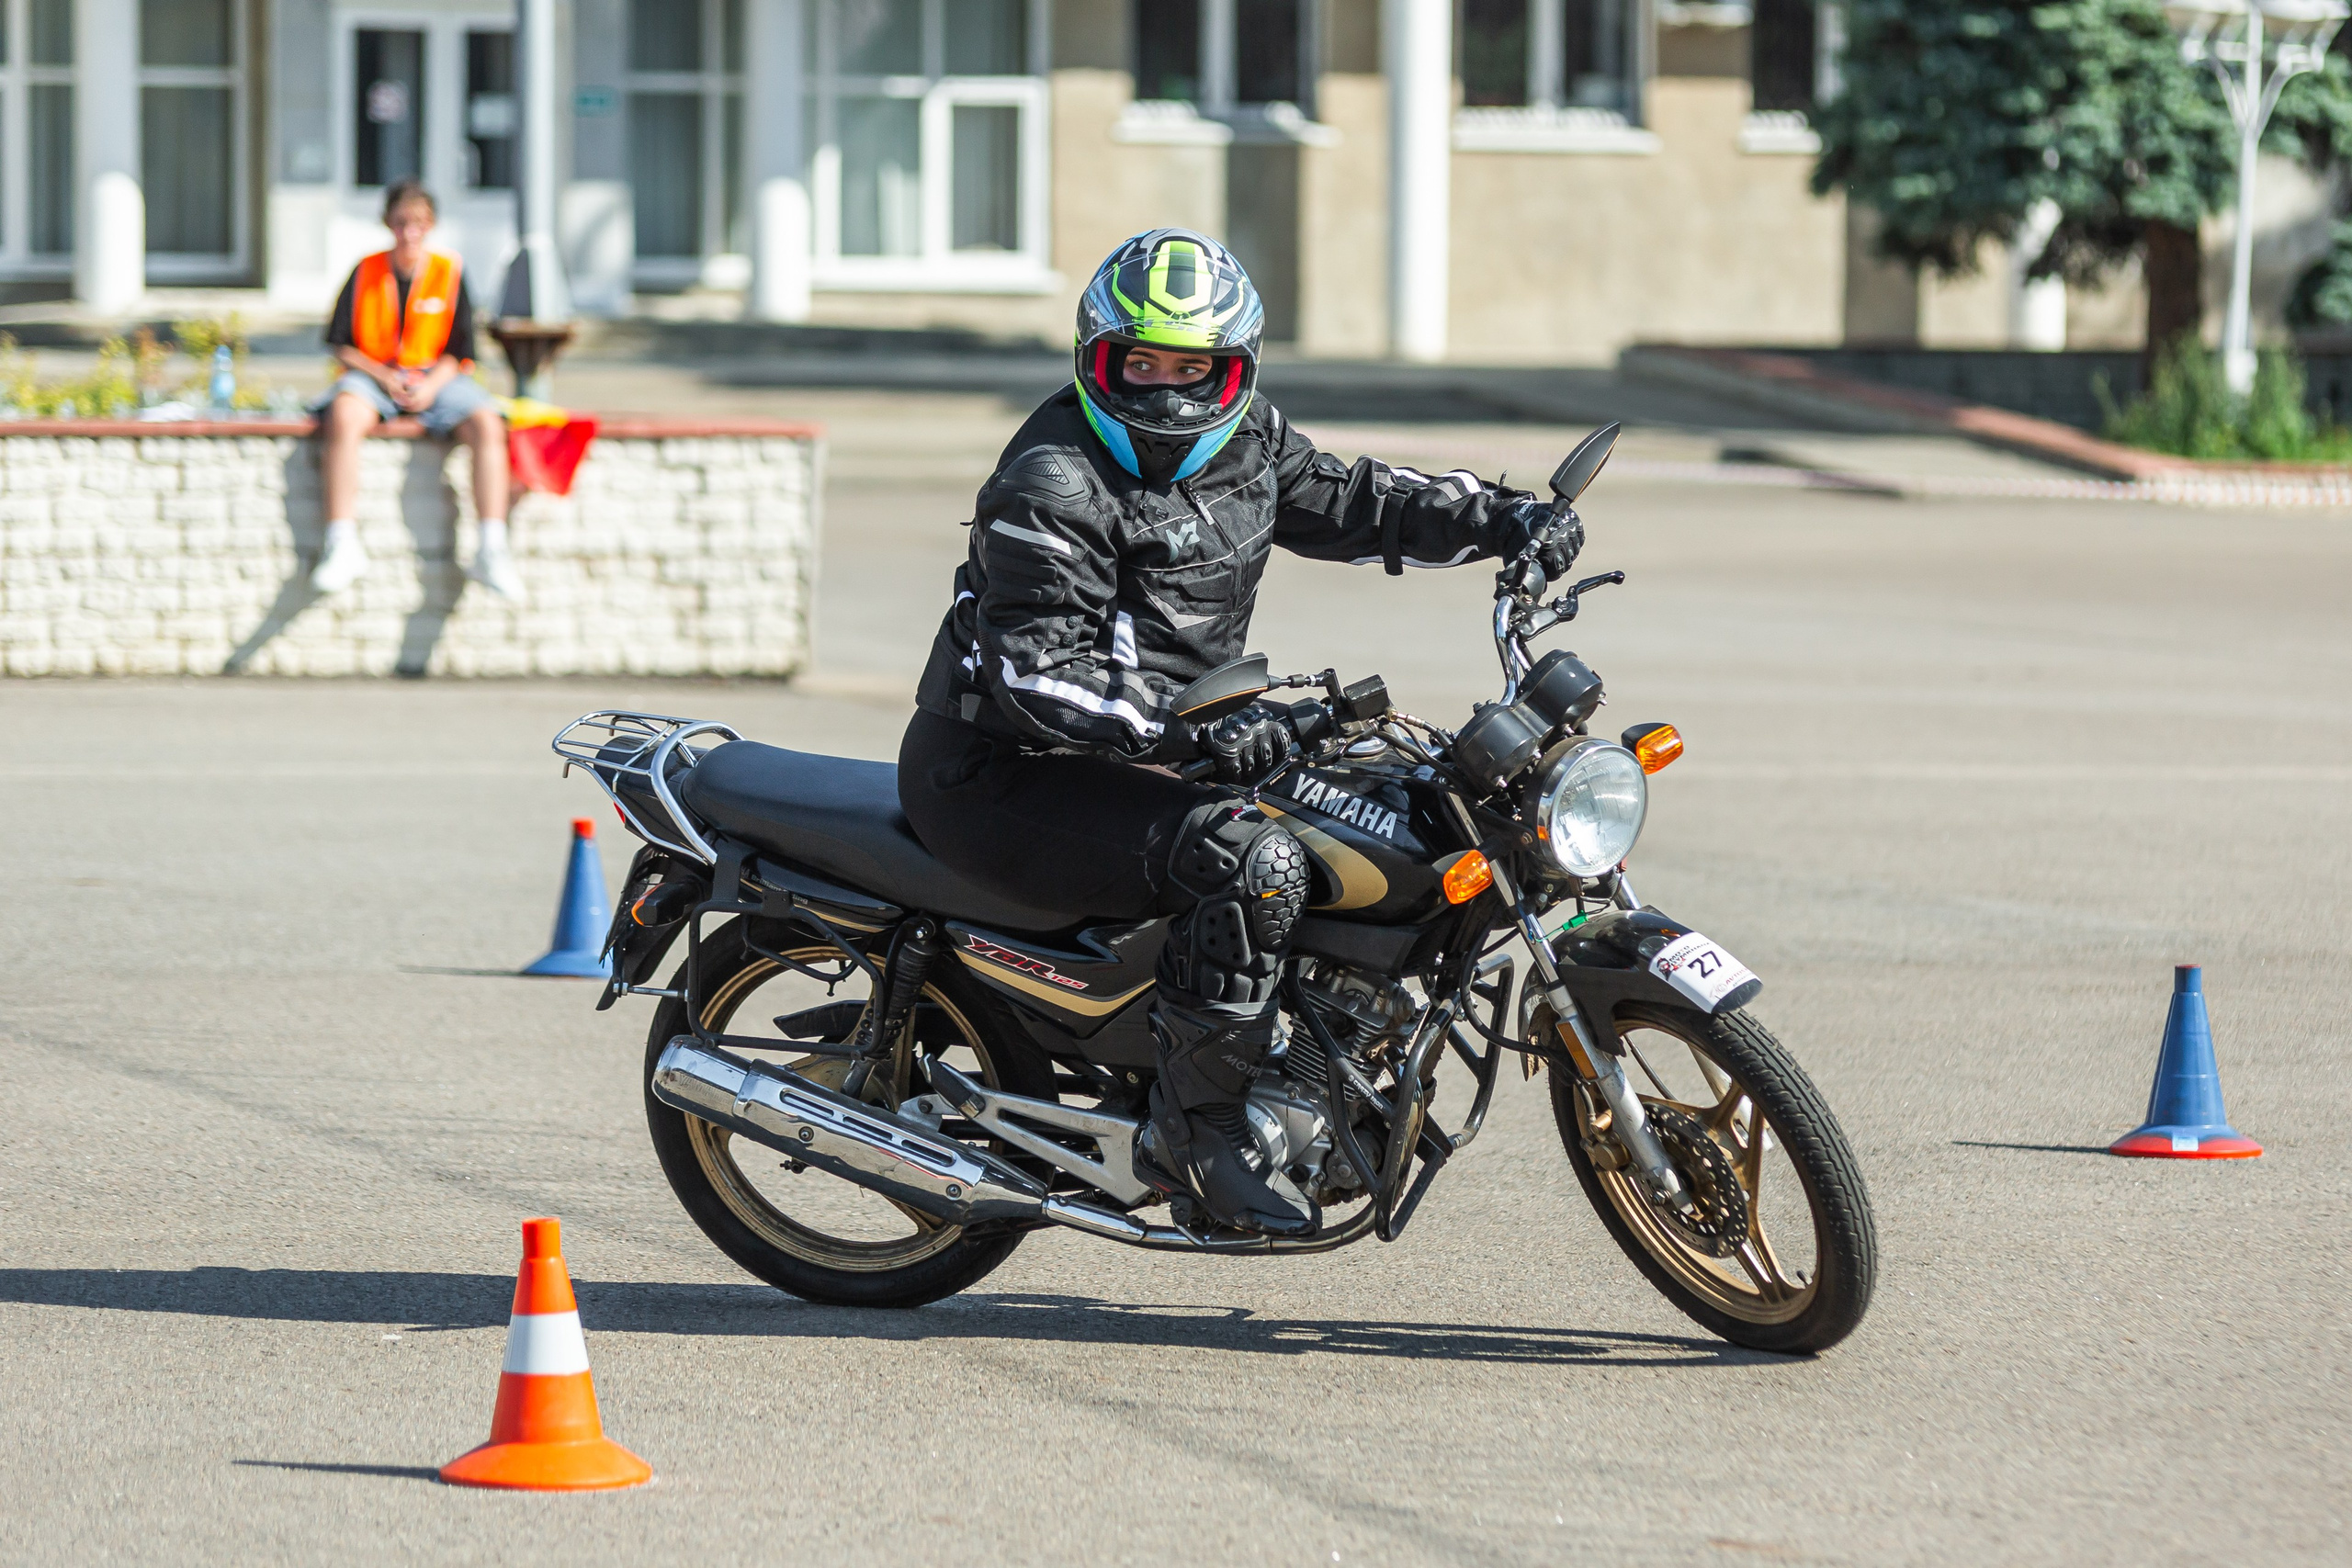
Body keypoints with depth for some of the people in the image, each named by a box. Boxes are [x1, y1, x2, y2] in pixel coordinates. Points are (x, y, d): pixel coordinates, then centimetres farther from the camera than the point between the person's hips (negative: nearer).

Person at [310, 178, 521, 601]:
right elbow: (341, 346, 4)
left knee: (488, 425, -29)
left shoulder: (449, 273, 4)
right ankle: (342, 546, -36)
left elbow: (460, 352, 4)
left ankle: (491, 550, -30)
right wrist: (382, 376, -12)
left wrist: (431, 386, -15)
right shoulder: (366, 273, 4)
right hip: (371, 375, -1)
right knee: (345, 416, -36)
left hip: (436, 378, 1)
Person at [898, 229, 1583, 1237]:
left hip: (1157, 751, 10)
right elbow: (1038, 674, -27)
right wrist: (1194, 730, -37)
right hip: (1007, 776, -10)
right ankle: (1195, 1130, -20)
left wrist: (1506, 520, 6)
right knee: (1253, 859, -30)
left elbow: (1346, 502, 19)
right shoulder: (1055, 485, -20)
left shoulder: (1244, 444, 6)